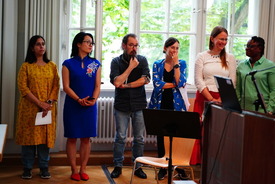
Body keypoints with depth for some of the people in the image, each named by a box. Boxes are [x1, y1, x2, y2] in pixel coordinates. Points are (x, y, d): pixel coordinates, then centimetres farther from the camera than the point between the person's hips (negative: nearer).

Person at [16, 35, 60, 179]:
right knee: (29, 135, 2)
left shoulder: (52, 66, 9)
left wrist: (49, 103, -12)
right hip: (29, 107, -2)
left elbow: (56, 86, 4)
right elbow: (22, 87, -6)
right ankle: (27, 168, 12)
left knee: (46, 136, 3)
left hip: (48, 108, 2)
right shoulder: (26, 66, 2)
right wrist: (39, 103, -14)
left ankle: (44, 168, 13)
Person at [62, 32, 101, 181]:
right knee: (72, 138, 2)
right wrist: (79, 100, -17)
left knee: (86, 138, 6)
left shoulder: (95, 64, 8)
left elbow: (97, 85, 5)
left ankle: (83, 170, 15)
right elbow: (66, 86, -5)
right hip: (72, 105, -2)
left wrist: (93, 99, -13)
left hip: (90, 106, 2)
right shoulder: (68, 64, 0)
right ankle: (74, 170, 11)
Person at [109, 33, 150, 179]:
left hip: (139, 104, 1)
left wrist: (126, 85, -10)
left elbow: (146, 79, -9)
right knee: (120, 137, 3)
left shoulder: (142, 60, 4)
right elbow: (116, 82, -12)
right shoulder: (116, 61, 1)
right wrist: (130, 67, -12)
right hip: (122, 105, -1)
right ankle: (118, 166, 15)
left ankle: (138, 167, 16)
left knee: (139, 138, 6)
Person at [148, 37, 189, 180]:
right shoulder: (157, 65, 8)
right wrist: (174, 84, -8)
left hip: (176, 105, -1)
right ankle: (162, 167, 17)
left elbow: (181, 82, -9)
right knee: (161, 136, 5)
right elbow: (157, 84, -8)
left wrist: (176, 64, -8)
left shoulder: (181, 63, 7)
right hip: (160, 104, 1)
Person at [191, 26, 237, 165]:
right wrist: (211, 99, -11)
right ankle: (201, 162, 4)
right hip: (204, 98, -1)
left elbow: (232, 82, 4)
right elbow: (198, 80, -1)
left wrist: (221, 99, -10)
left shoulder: (230, 58, 10)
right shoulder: (202, 57, 6)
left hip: (224, 100, 1)